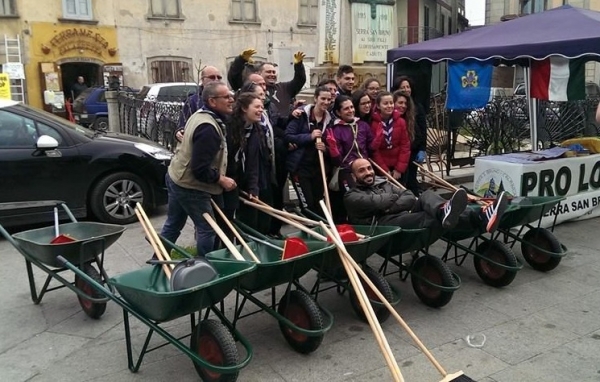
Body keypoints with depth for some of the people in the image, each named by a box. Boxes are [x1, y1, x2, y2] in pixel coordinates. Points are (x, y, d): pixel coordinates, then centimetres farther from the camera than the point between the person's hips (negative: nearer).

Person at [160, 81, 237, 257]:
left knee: (173, 225, 21)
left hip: (177, 178, 10)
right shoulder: (208, 128, -28)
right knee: (207, 229, 1)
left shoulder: (200, 115, 6)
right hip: (191, 186, -10)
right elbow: (200, 169, -30)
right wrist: (221, 179, -18)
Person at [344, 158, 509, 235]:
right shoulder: (351, 197, 9)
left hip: (405, 218, 5)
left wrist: (390, 206, -7)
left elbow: (410, 198, 12)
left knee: (427, 196, -23)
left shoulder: (384, 183, 28)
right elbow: (378, 202, -12)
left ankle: (480, 217, -45)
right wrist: (395, 197, 9)